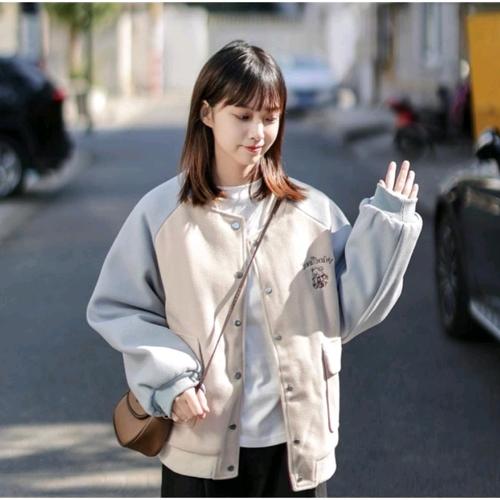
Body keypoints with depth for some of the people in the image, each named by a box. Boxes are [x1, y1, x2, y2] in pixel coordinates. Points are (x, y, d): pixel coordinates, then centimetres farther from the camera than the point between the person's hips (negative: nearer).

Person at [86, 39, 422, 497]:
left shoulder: (312, 211, 2)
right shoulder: (162, 213, -2)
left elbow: (347, 312, 2)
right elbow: (117, 309, 0)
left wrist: (386, 225, -4)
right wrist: (168, 378, -14)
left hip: (296, 445, 1)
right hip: (201, 445, -1)